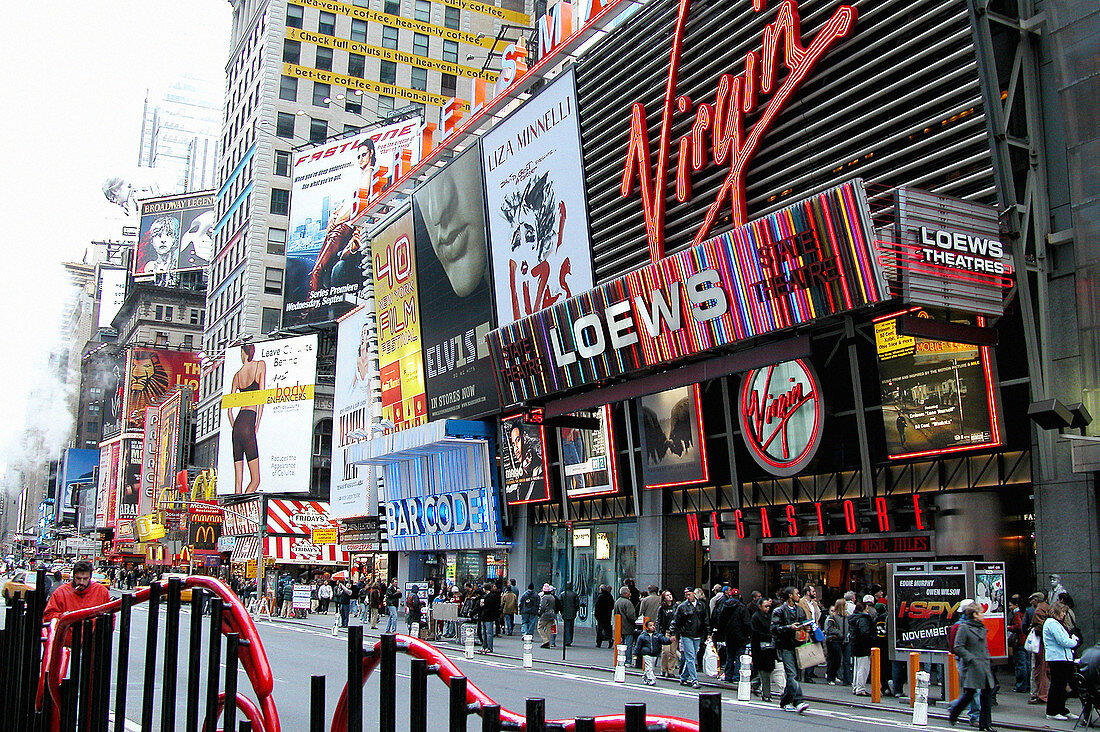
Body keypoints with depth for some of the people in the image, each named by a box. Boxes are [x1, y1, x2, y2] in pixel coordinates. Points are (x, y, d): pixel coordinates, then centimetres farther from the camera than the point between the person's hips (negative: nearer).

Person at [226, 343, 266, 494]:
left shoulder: (237, 375, 15)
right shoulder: (260, 365, 3)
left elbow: (229, 408, 14)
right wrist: (257, 424, -3)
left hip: (237, 424, 5)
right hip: (249, 421, -5)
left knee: (238, 479, 5)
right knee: (255, 479, -3)